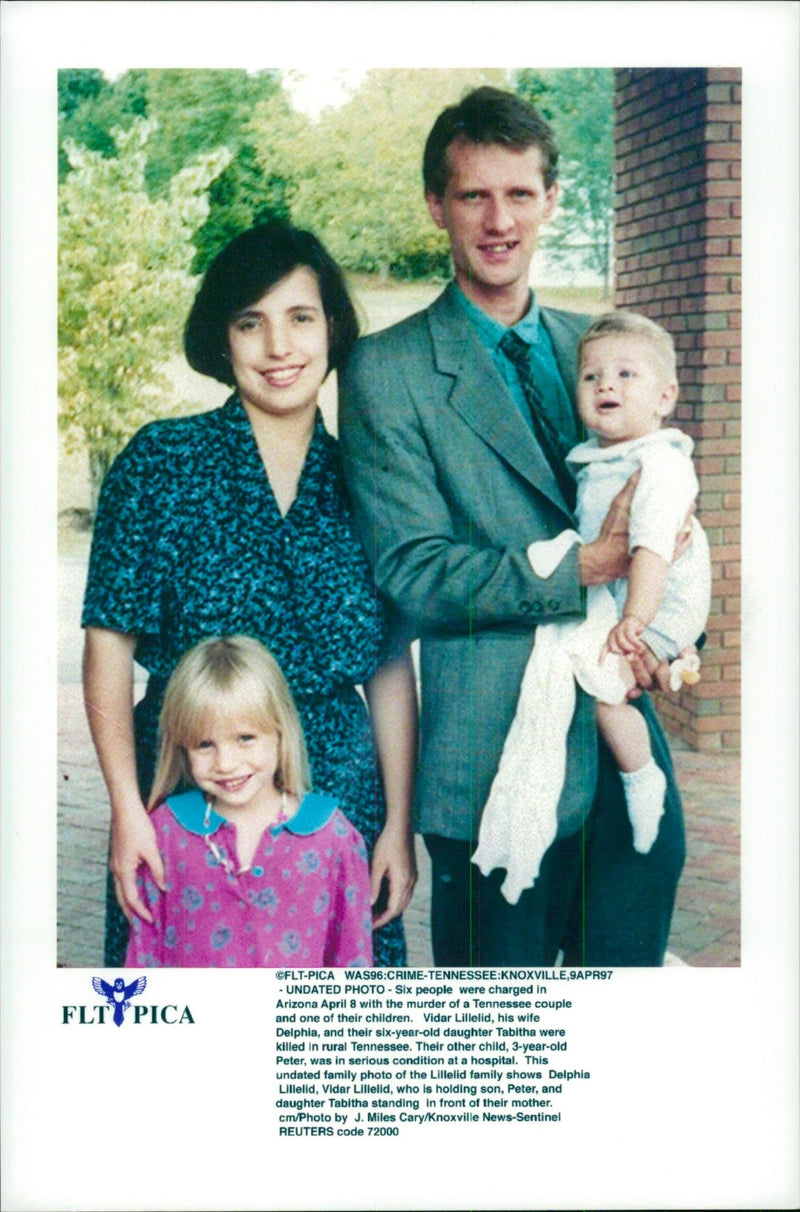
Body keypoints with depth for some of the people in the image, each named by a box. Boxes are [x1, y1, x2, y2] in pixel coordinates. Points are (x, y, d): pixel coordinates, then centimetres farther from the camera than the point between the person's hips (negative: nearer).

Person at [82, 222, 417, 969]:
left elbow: (392, 667, 5)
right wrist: (127, 811, -10)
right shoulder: (162, 462, -3)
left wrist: (399, 825, 1)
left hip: (339, 795, 2)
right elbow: (108, 647, -5)